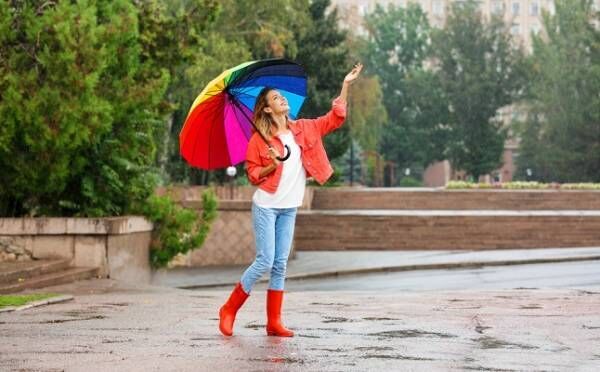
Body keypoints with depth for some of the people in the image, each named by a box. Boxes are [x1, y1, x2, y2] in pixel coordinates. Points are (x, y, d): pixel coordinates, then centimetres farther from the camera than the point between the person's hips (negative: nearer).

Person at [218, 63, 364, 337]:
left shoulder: (304, 129, 6)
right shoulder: (259, 140, -6)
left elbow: (335, 118, 7)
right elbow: (252, 174, -3)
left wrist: (345, 86, 0)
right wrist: (272, 166, -21)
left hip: (289, 209, 5)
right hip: (266, 206, -5)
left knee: (280, 265, 4)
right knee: (265, 261, -9)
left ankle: (274, 322, 7)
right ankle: (229, 309, 5)